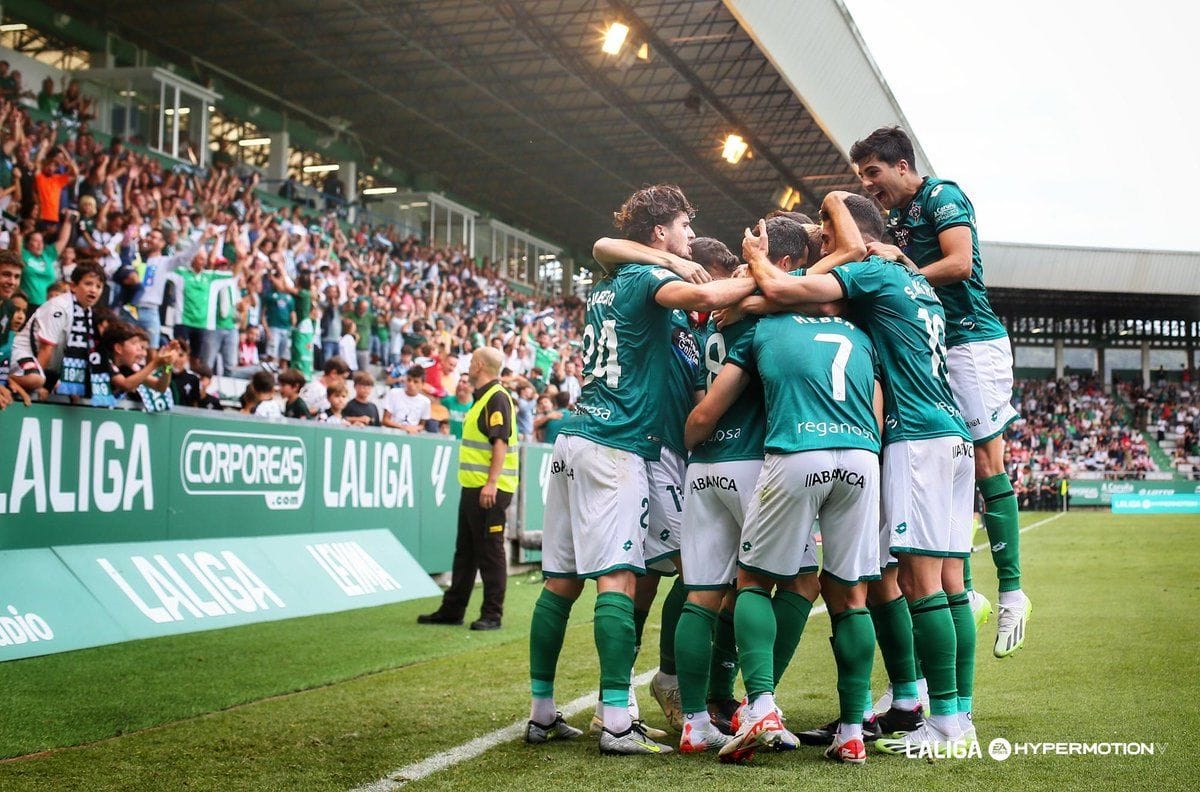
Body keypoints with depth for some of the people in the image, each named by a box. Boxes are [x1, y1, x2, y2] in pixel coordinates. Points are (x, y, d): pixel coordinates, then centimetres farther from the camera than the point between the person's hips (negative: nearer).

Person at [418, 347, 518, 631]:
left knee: (490, 552, -4)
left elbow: (501, 442, -22)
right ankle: (452, 609, 22)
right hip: (472, 487, 10)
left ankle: (492, 615, 2)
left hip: (489, 490, -10)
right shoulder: (481, 398, 18)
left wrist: (491, 483, -28)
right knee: (465, 551, 15)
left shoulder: (497, 398, -13)